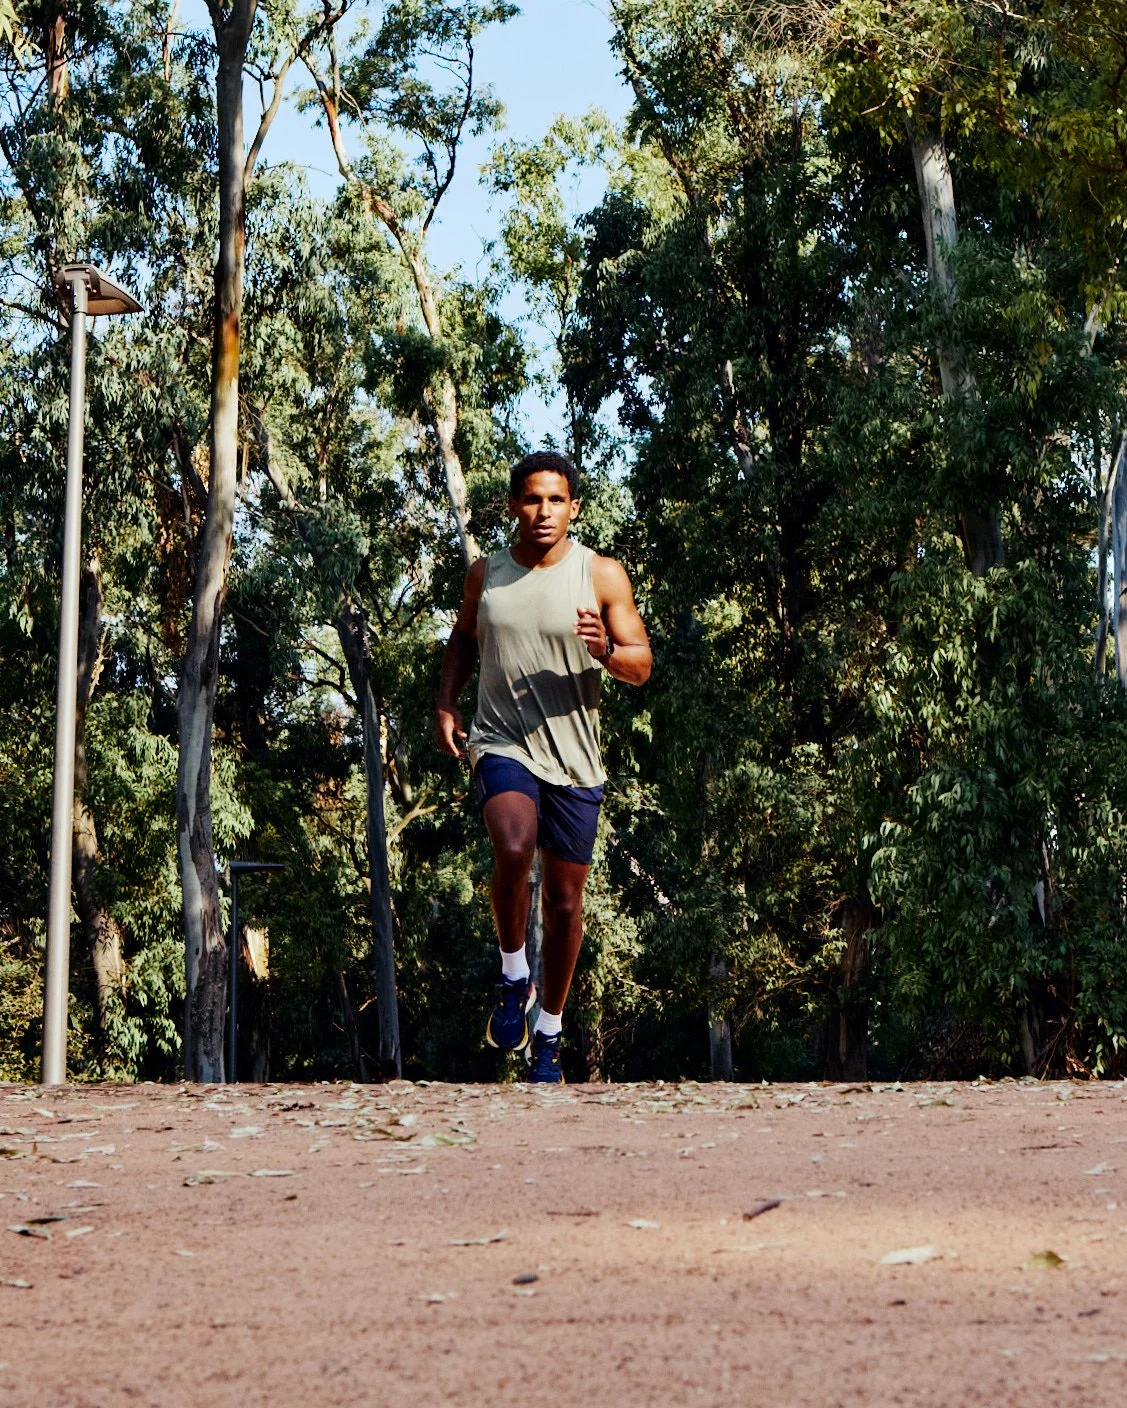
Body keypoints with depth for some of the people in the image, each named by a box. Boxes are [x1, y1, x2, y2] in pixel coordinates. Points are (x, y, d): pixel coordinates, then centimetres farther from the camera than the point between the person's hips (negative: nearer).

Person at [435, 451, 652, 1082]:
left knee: (565, 900, 7)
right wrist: (446, 703, 8)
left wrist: (606, 652, -24)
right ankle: (514, 978, -6)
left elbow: (642, 665, -2)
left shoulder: (604, 575, -2)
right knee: (514, 848, -30)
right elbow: (464, 639, 22)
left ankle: (550, 1031, 26)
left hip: (574, 758, 0)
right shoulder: (486, 574, 5)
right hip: (502, 744, 0)